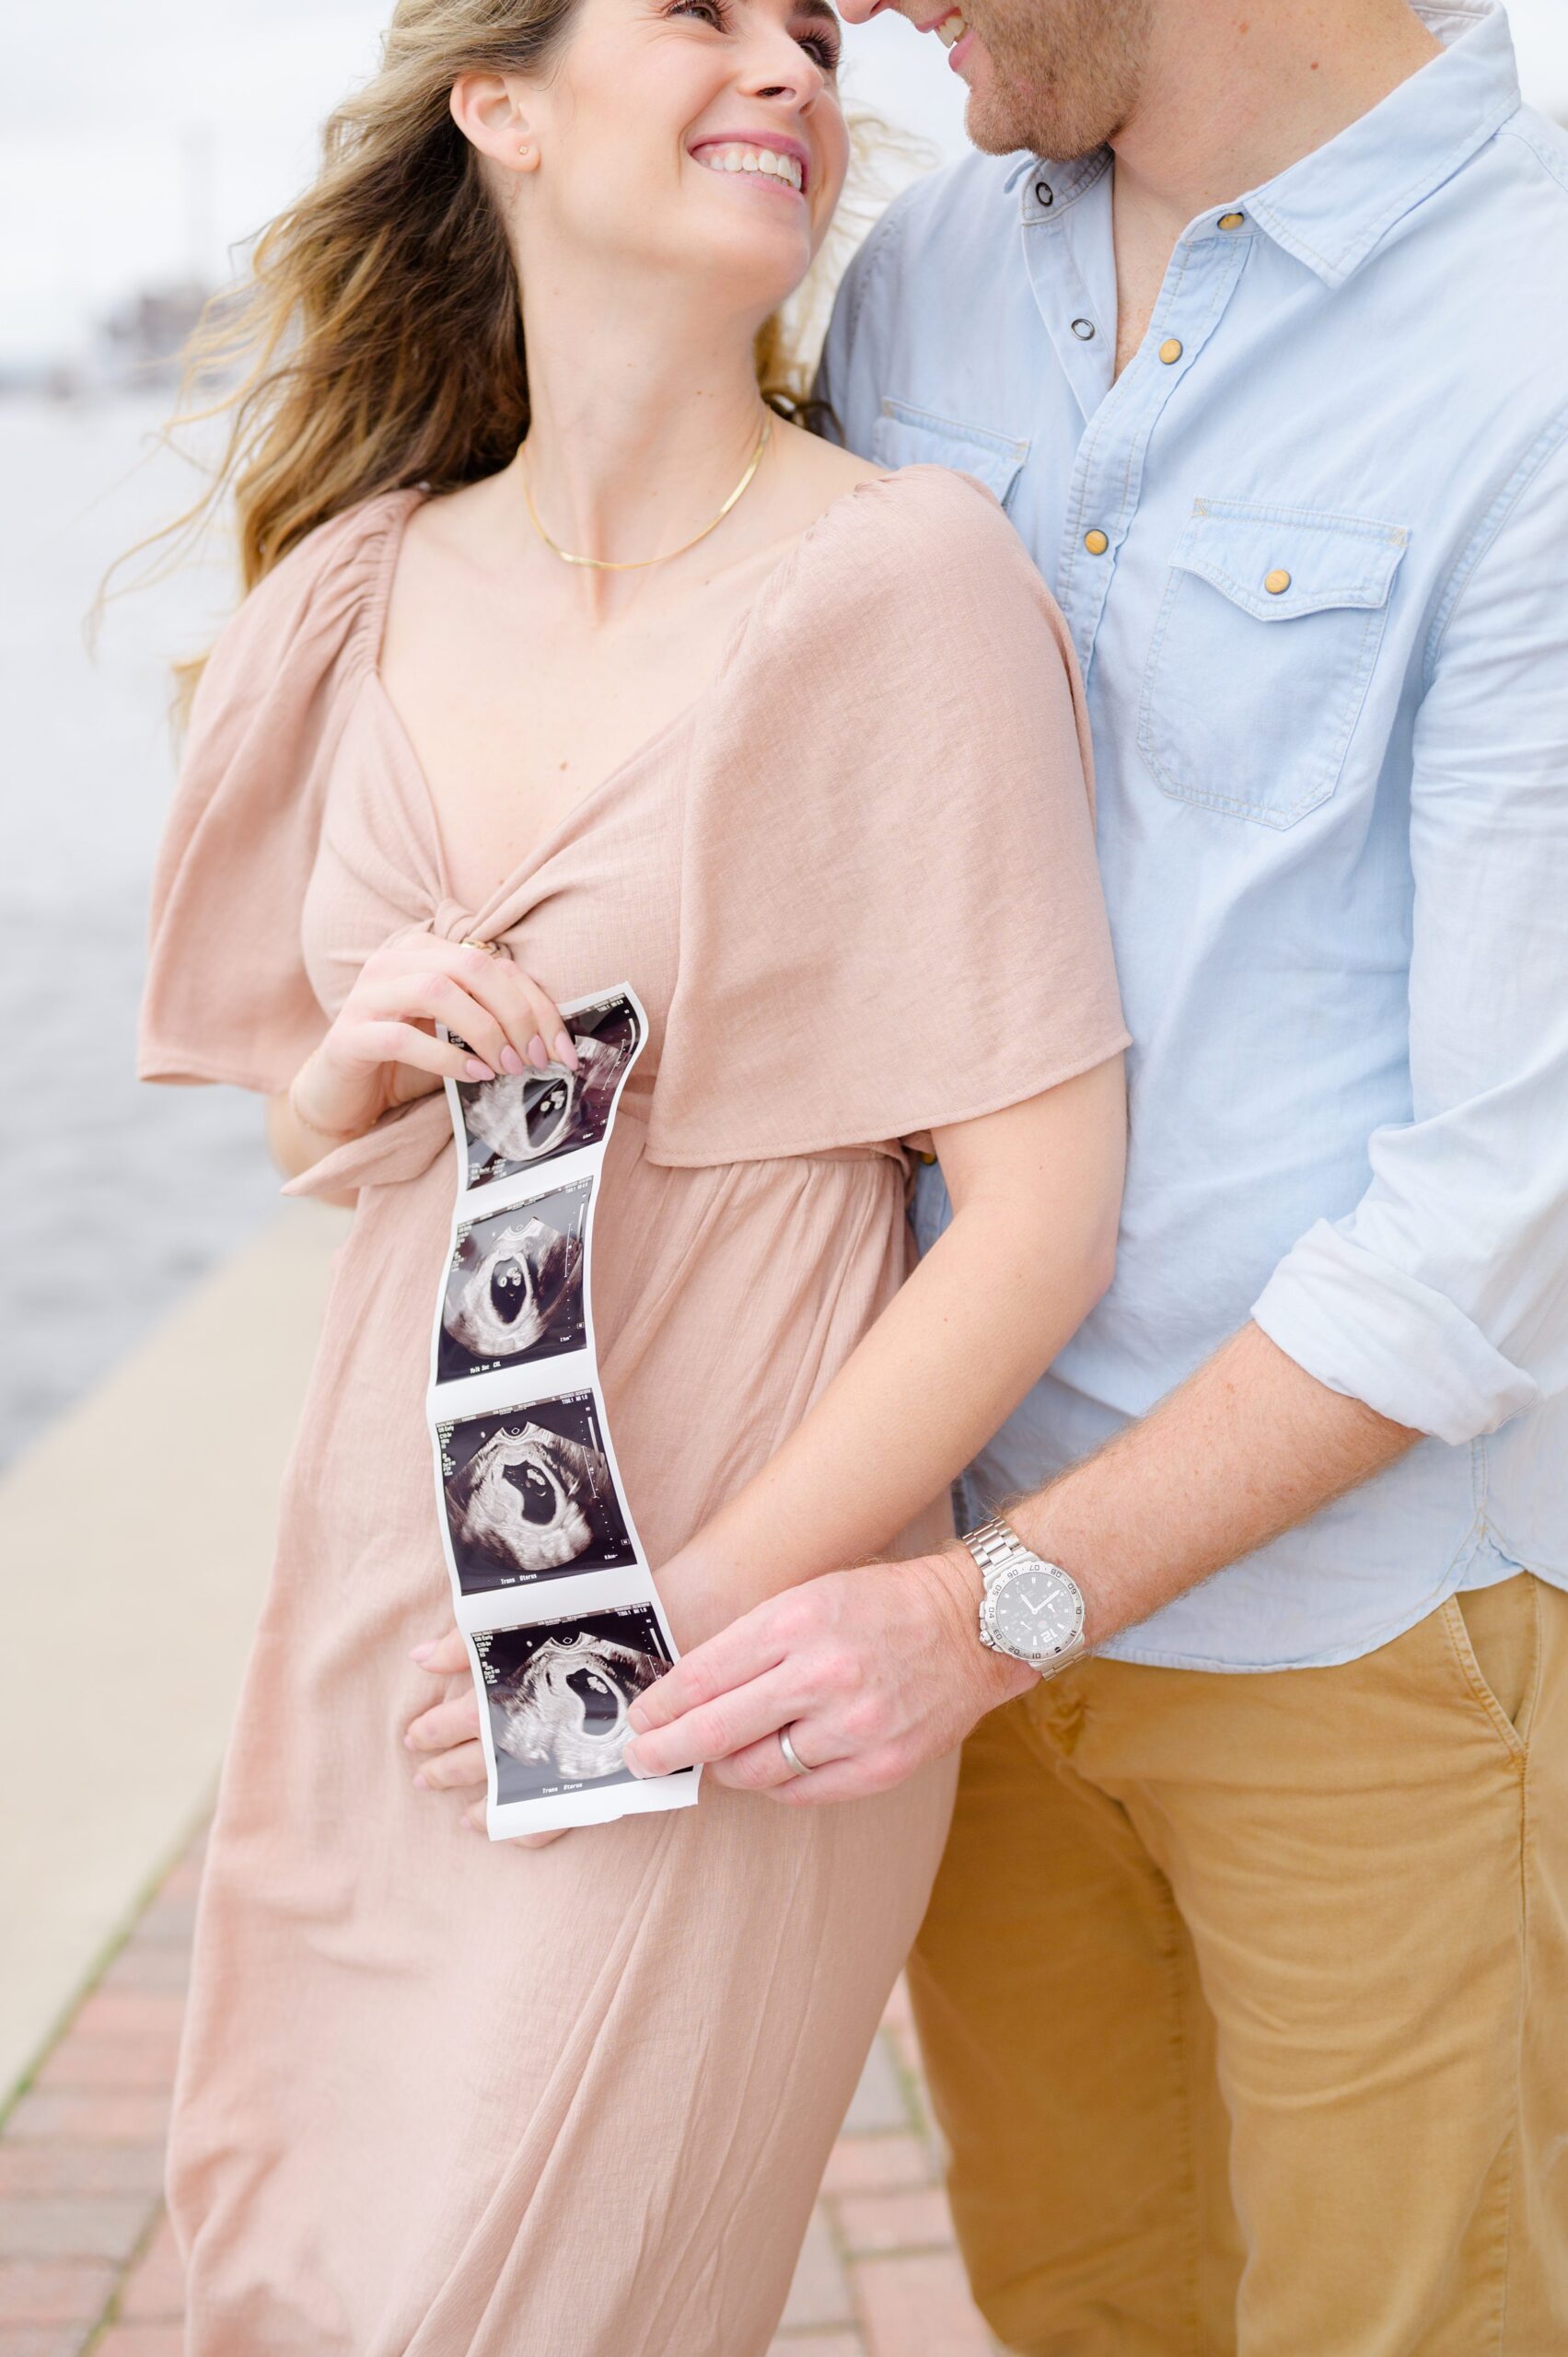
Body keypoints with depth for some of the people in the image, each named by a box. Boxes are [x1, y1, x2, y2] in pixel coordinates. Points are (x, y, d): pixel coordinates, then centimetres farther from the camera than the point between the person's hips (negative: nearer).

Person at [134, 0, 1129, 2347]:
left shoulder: (905, 571, -13)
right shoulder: (375, 594, 3)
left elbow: (1042, 1210, -15)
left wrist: (683, 1626, -14)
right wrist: (362, 1059, -10)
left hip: (731, 1650, -5)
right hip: (384, 1586, 6)